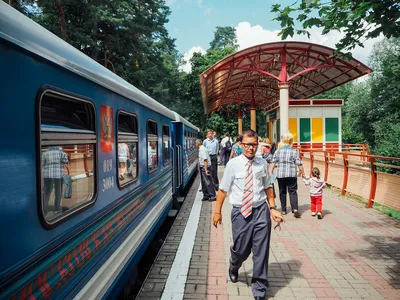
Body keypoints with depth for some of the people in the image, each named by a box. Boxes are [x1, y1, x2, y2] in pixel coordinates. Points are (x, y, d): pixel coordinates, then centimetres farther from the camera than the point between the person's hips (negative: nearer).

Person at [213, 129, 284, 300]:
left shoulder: (262, 163, 1)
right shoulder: (233, 164, -6)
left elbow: (267, 187, 12)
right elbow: (223, 189, -2)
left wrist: (273, 208, 5)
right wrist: (217, 212, 0)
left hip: (261, 211, 2)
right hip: (240, 212, -1)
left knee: (261, 252, 7)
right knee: (241, 250, 12)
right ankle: (234, 268, 50)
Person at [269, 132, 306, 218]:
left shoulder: (278, 151, 2)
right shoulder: (294, 152, -3)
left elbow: (272, 163, 1)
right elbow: (299, 164, -3)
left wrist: (270, 173, 9)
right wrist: (303, 174, 8)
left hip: (280, 175, 2)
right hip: (292, 175, -1)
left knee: (282, 192, 12)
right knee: (293, 192, 3)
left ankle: (283, 210, 19)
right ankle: (295, 209, -12)